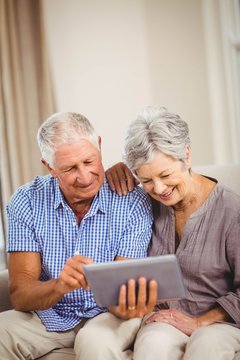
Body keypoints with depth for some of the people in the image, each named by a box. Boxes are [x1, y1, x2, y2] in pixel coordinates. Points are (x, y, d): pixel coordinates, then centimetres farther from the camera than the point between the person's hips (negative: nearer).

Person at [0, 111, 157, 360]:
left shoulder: (132, 202, -14)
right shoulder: (27, 202, -9)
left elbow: (124, 289, -17)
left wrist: (127, 304, -43)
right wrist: (60, 286, -38)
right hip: (49, 315, 3)